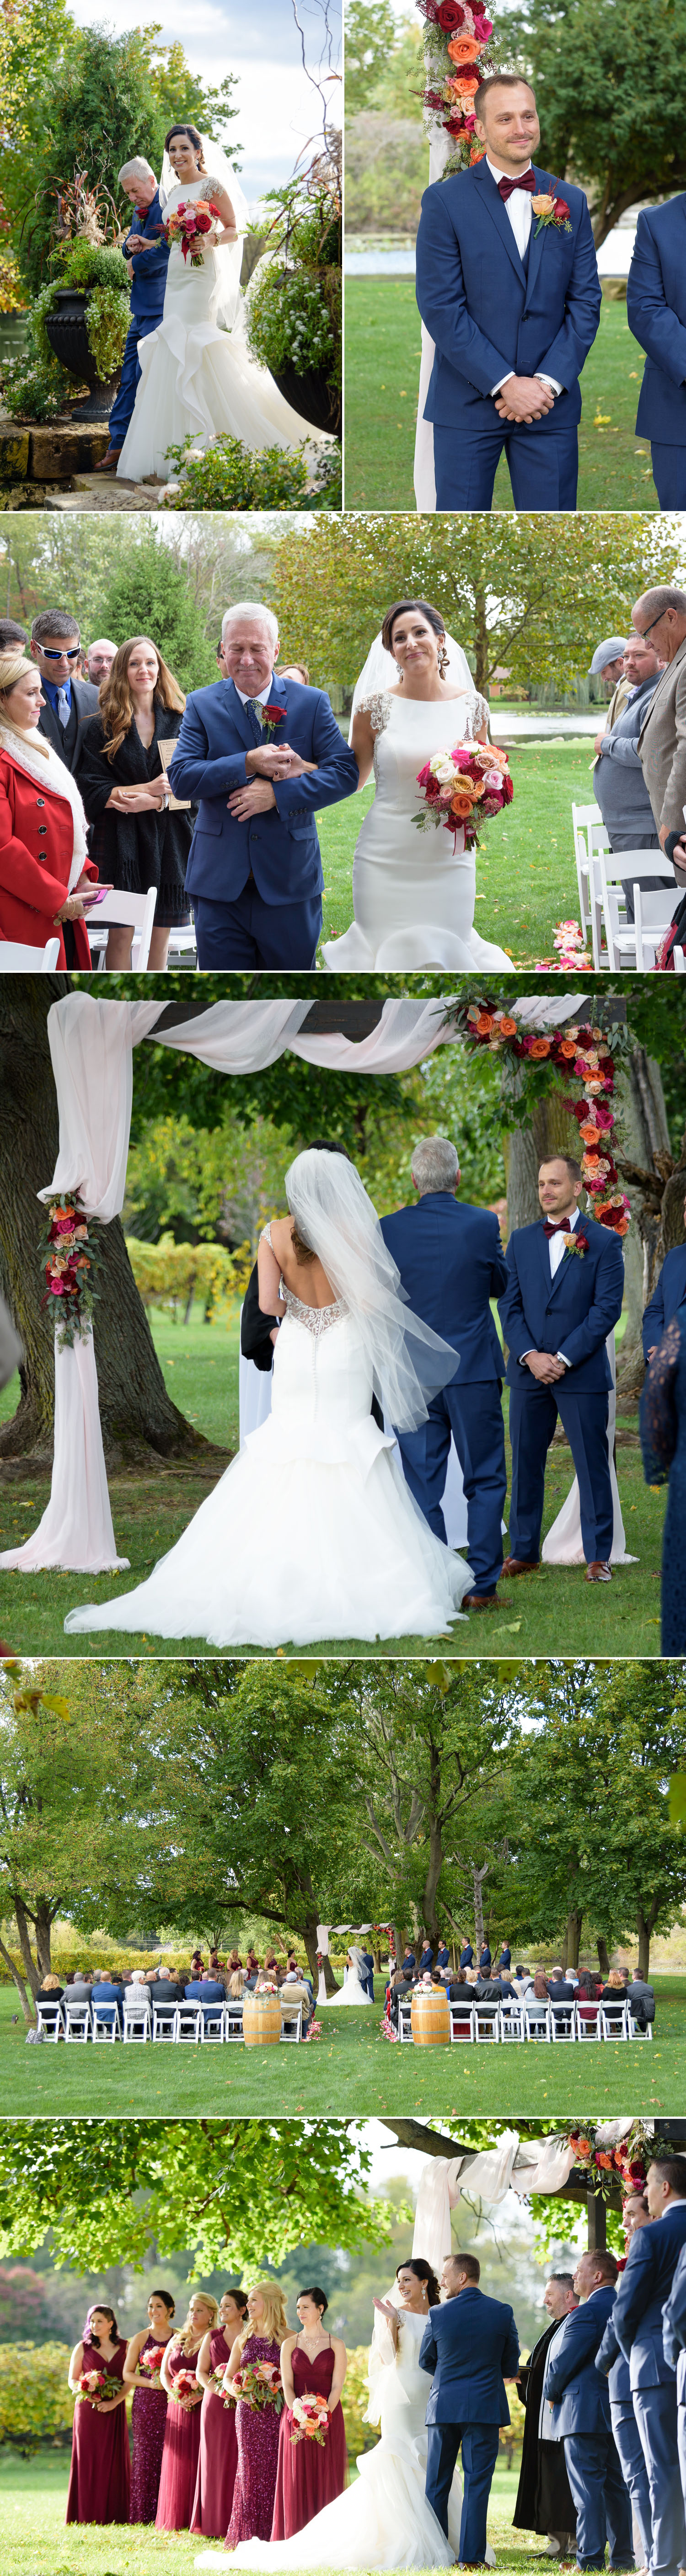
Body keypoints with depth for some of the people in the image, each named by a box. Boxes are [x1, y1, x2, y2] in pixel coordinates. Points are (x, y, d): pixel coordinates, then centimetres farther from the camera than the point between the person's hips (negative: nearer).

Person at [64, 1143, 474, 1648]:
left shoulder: (275, 1235, -2)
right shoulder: (352, 1232, -10)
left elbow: (268, 1302, -7)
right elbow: (368, 1300, -14)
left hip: (296, 1351, 3)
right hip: (345, 1351, -3)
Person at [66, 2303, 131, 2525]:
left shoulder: (123, 2348, 7)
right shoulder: (83, 2348, 6)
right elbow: (73, 2380, 7)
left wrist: (114, 2402, -12)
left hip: (114, 2412, 1)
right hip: (88, 2411, -1)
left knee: (114, 2461, -1)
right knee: (88, 2460, -4)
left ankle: (114, 2513, 4)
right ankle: (88, 2513, -2)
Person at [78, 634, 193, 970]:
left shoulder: (180, 723, 7)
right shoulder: (102, 728, 2)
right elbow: (93, 791, -4)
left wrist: (154, 802, -15)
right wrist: (150, 788, -13)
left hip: (169, 839, 2)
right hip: (121, 838, -2)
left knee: (161, 931, 5)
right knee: (120, 933, -4)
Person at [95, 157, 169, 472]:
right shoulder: (140, 212, 17)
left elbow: (167, 250, -23)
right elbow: (128, 248, 24)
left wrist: (137, 264, -7)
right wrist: (132, 246, -1)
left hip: (161, 307, -10)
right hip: (142, 307, 10)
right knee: (130, 374, 9)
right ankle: (118, 445, 12)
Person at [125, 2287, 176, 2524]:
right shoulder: (140, 2339, 8)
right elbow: (128, 2374, 5)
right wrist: (151, 2383, -10)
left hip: (172, 2402, 0)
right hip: (146, 2403, 0)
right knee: (146, 2455, -4)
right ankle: (144, 2515, -1)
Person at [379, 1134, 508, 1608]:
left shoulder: (389, 1231, -4)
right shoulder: (482, 1224, -8)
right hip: (474, 1372, -1)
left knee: (423, 1486, 5)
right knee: (486, 1482, 8)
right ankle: (482, 1585, 5)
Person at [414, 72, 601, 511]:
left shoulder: (571, 203, 9)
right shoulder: (445, 201, -2)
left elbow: (585, 302, 6)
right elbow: (440, 307, -8)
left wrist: (548, 383, -8)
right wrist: (505, 385, -14)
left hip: (550, 405, 2)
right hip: (468, 406, -2)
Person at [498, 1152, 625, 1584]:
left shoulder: (603, 1243, -1)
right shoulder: (522, 1241, 10)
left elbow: (607, 1308, -7)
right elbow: (510, 1305, 7)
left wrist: (564, 1359, -12)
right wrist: (530, 1356, -9)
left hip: (582, 1372, -3)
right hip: (529, 1371, 3)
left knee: (592, 1464, -1)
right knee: (525, 1463, 7)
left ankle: (598, 1556, 4)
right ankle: (524, 1551, 15)